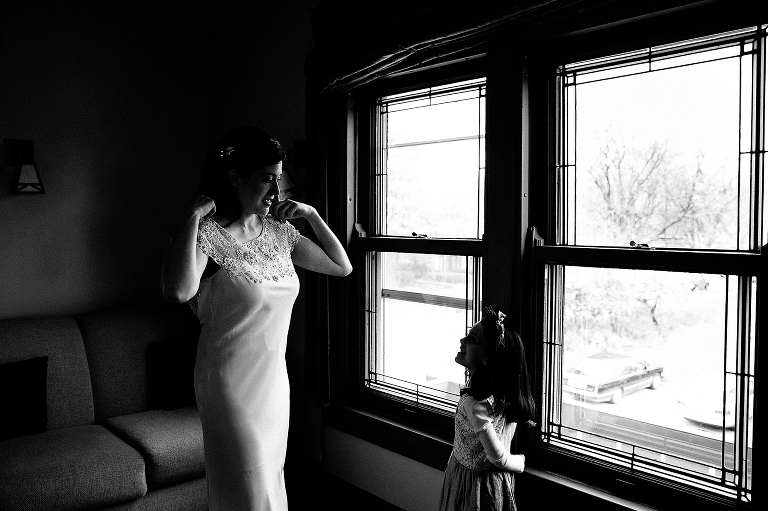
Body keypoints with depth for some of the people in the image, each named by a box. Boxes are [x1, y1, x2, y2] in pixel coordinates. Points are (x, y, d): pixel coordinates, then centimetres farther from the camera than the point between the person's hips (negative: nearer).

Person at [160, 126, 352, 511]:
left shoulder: (278, 231, 3)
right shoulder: (208, 233, -16)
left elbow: (341, 266, 9)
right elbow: (177, 291, -37)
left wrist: (312, 215, -1)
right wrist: (194, 215, -29)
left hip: (275, 378, 6)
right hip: (232, 381, -6)